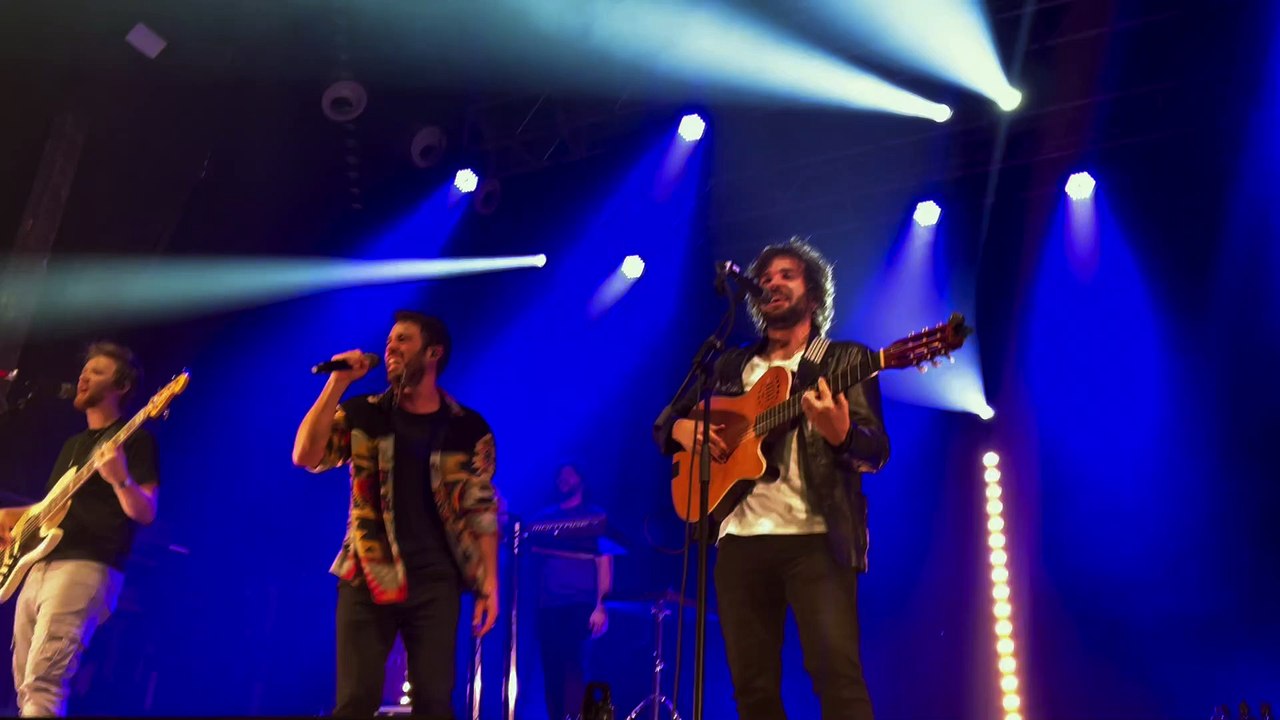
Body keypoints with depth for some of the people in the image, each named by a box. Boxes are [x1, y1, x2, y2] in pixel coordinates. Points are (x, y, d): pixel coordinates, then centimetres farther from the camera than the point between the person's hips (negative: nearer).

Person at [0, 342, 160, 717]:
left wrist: (120, 479, -29)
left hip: (86, 567, -9)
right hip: (39, 565, 9)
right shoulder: (73, 443, 24)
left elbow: (145, 513, -10)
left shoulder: (135, 438, -1)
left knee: (42, 683, -21)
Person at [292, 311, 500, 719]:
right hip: (367, 577, 1)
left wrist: (489, 584, -4)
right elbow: (306, 457, -9)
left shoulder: (469, 429, 2)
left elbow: (482, 510, 2)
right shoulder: (361, 414, 6)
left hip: (436, 581, 0)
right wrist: (337, 384, -11)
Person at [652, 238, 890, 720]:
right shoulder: (731, 366, 18)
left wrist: (839, 432, -26)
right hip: (740, 539, 4)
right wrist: (681, 428, -1)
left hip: (816, 538, -4)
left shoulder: (846, 360, 7)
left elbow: (877, 451, -3)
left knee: (837, 672, -16)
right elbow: (665, 419, 23)